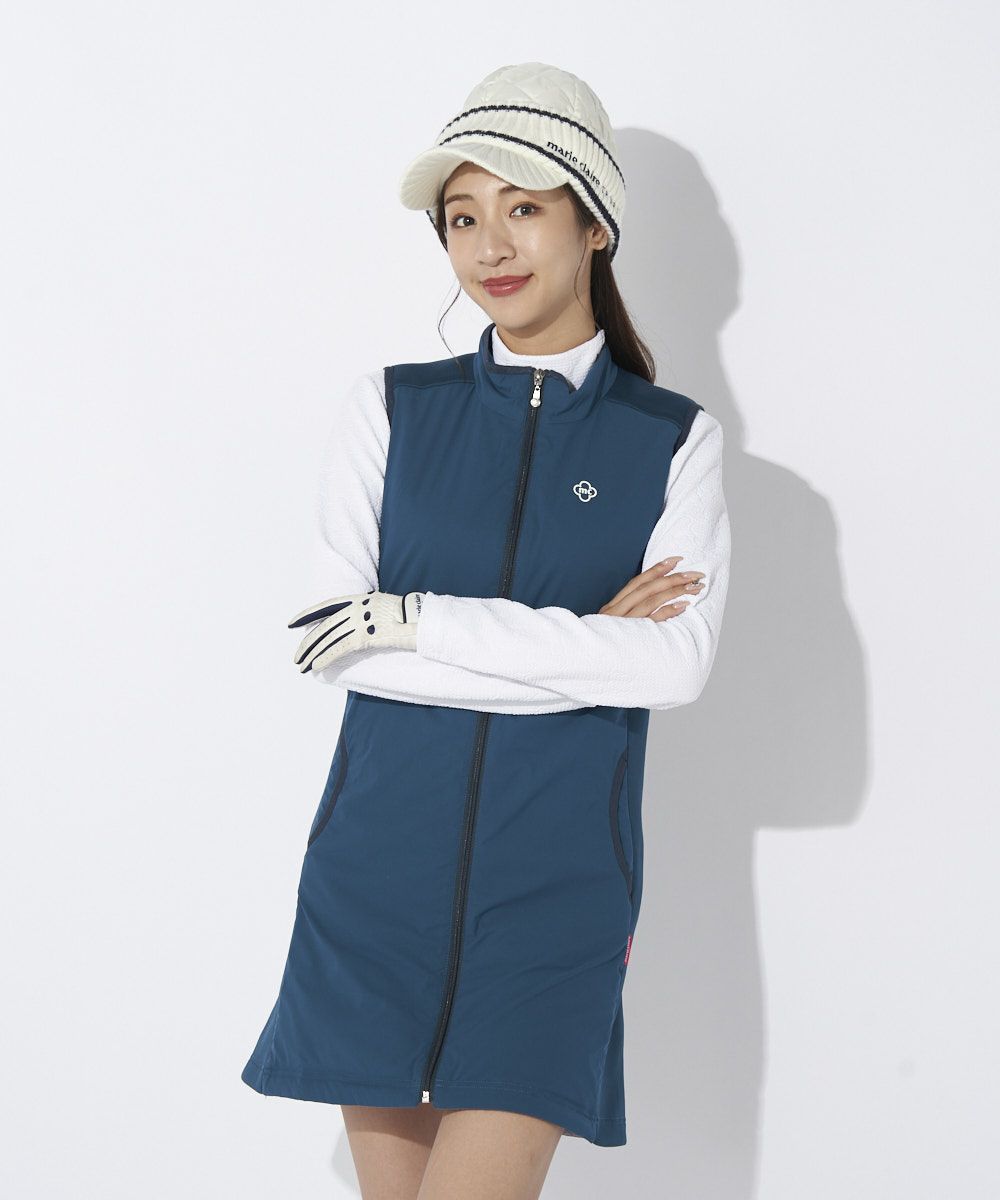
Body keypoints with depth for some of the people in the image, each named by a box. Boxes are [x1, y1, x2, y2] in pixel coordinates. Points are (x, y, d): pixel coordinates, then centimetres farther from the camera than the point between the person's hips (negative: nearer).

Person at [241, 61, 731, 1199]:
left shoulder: (672, 440, 4)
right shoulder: (389, 409, 7)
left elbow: (678, 662, -11)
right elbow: (331, 644, -5)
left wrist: (409, 617, -12)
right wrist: (581, 645, -11)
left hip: (556, 881, -1)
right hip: (381, 859, 2)